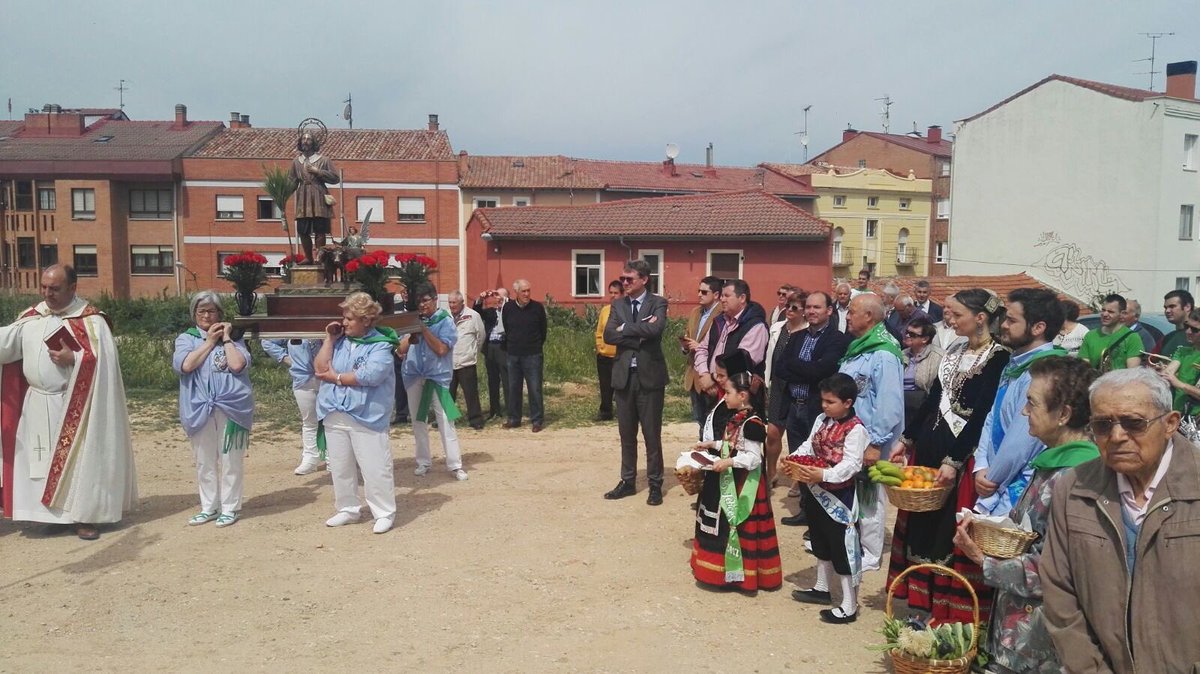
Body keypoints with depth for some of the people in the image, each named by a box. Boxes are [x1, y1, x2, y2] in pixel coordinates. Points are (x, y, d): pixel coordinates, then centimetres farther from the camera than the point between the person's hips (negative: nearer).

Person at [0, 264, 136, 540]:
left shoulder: (91, 320, -8)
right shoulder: (31, 317, 8)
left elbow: (105, 360, -14)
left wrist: (74, 359, -24)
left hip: (74, 407, -5)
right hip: (36, 405, 5)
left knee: (78, 459, 0)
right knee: (37, 459, 10)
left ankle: (83, 515, 10)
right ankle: (45, 510, 22)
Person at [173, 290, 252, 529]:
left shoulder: (233, 338, 7)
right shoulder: (186, 338, 9)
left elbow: (238, 365, -11)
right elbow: (184, 365, -11)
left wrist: (226, 338, -5)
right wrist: (209, 342, -6)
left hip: (231, 406, -2)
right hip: (199, 408, 2)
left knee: (230, 460, 1)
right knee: (204, 461, 8)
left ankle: (230, 508, 10)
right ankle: (209, 507, 20)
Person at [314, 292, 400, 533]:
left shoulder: (380, 345, -9)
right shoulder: (340, 340, 8)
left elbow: (370, 376, -22)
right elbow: (320, 368, 1)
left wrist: (336, 377, -11)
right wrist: (330, 339, -3)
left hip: (366, 416, -6)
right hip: (335, 415, 6)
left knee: (375, 468, -3)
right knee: (340, 467, 15)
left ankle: (385, 513, 9)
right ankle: (348, 509, 29)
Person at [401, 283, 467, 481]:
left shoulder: (445, 322, -2)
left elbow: (441, 349, -15)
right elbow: (401, 350, 5)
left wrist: (424, 329, -14)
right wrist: (412, 334, -12)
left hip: (437, 377, -4)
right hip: (414, 377, 4)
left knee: (446, 422, -6)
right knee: (418, 421, 8)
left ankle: (455, 465, -2)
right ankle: (423, 462, 19)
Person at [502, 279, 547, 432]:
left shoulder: (537, 307, -5)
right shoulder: (507, 308, 1)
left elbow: (543, 330, 6)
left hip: (533, 355, -3)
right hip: (513, 355, 3)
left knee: (535, 389, -2)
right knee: (513, 388, 9)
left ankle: (537, 420, 6)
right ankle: (514, 419, 20)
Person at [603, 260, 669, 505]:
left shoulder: (657, 303, -3)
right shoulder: (618, 304, 8)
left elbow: (655, 329, -23)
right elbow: (608, 335, -5)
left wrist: (625, 328, -14)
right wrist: (640, 333, -14)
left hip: (649, 375, -4)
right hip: (624, 375, 4)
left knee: (652, 434, 3)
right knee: (626, 433, 12)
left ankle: (655, 484, 15)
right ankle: (628, 481, 24)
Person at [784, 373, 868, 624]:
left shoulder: (855, 429, -20)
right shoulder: (821, 421, 6)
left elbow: (851, 465, -27)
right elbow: (809, 446, 12)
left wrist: (823, 475, -39)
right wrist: (792, 460, -5)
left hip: (839, 496, -9)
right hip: (817, 492, 9)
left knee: (842, 548, -1)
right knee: (821, 543, 24)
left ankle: (849, 606, 9)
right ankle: (822, 588, 42)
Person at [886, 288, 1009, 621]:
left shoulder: (998, 358, -12)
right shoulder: (955, 351, 11)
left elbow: (981, 414, -18)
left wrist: (954, 461, -21)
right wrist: (906, 439, 13)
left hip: (961, 452, -8)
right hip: (928, 444, 8)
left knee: (948, 529, -3)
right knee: (921, 522, 11)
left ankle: (947, 610, 10)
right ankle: (921, 599, 23)